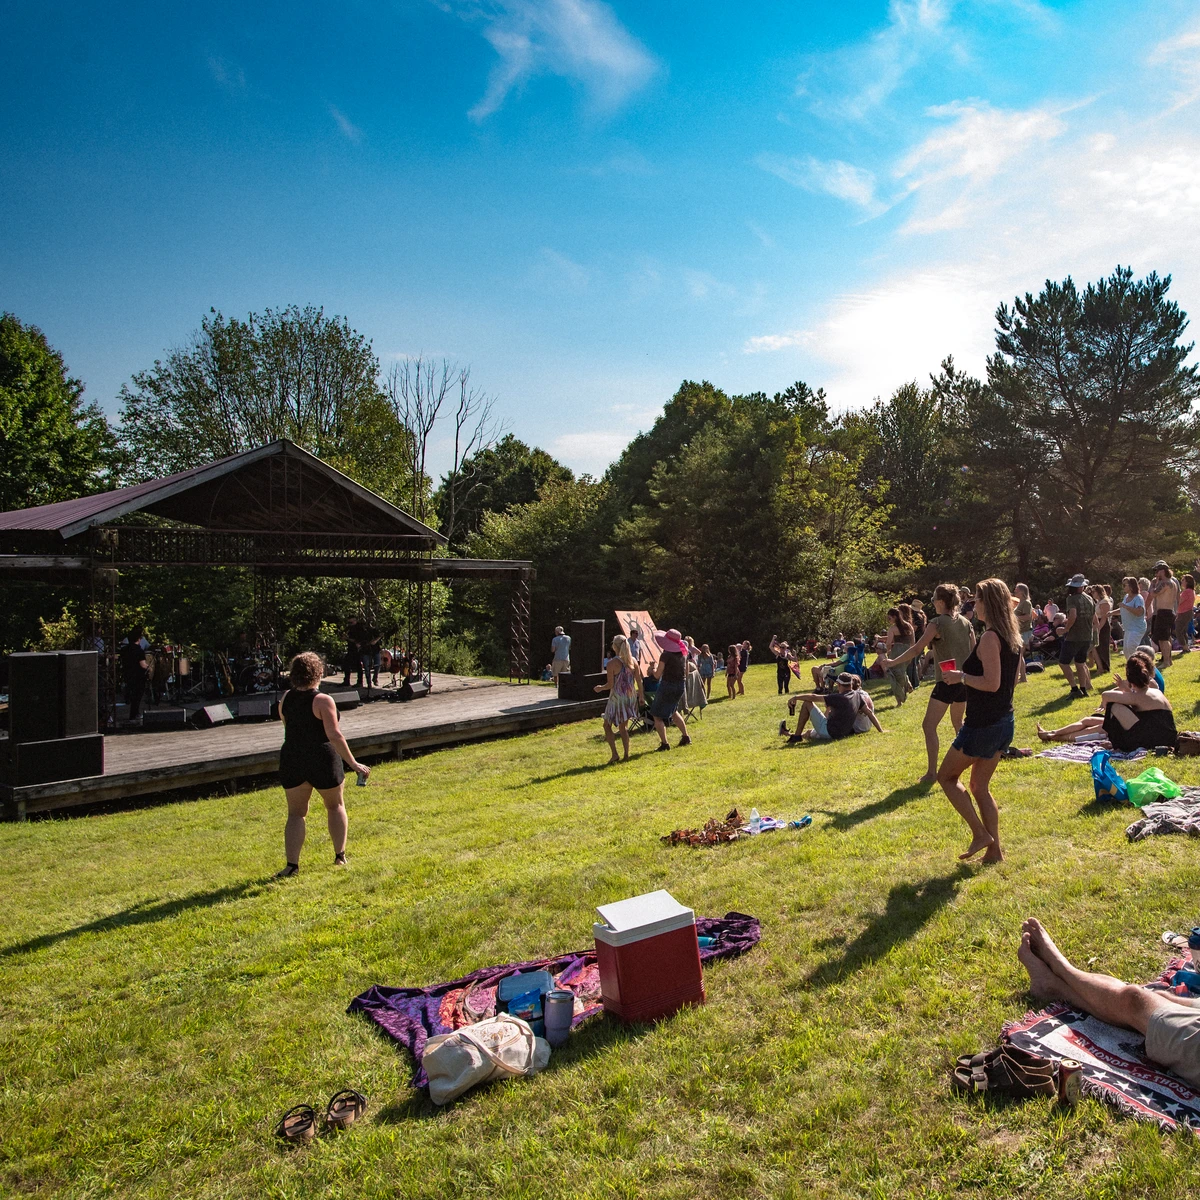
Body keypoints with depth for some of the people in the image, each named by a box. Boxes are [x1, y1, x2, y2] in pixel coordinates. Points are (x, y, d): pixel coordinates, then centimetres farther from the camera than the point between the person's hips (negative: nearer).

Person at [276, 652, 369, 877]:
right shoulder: (322, 701, -15)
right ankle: (340, 856, 21)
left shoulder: (286, 698, 1)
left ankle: (292, 864, 1)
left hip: (292, 761, 4)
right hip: (322, 761, -3)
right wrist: (353, 763, -17)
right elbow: (334, 735, -20)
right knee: (335, 805, 17)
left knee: (296, 813, 10)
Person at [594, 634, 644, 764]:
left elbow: (610, 685, -14)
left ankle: (614, 754, -1)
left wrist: (600, 688, 5)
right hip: (630, 697, 5)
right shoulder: (633, 661, 0)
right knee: (623, 726, 18)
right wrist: (641, 696, 13)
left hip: (617, 697, -5)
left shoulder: (612, 663, -15)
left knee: (607, 725, 10)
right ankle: (626, 755, 18)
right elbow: (639, 680, 3)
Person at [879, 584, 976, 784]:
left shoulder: (937, 623, -12)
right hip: (964, 680, 8)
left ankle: (931, 772, -9)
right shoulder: (966, 622, 7)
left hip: (947, 681, -8)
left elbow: (917, 649, -16)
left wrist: (893, 662, -11)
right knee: (957, 722, 27)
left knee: (929, 725, -5)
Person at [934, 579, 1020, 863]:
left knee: (947, 776, 8)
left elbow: (991, 683, -25)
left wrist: (960, 677, -13)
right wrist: (972, 667, 18)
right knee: (980, 786, 17)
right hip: (1004, 721, 9)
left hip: (982, 724, -9)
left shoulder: (990, 637, -19)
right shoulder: (1013, 637, 9)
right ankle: (994, 850, 20)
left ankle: (980, 834, 7)